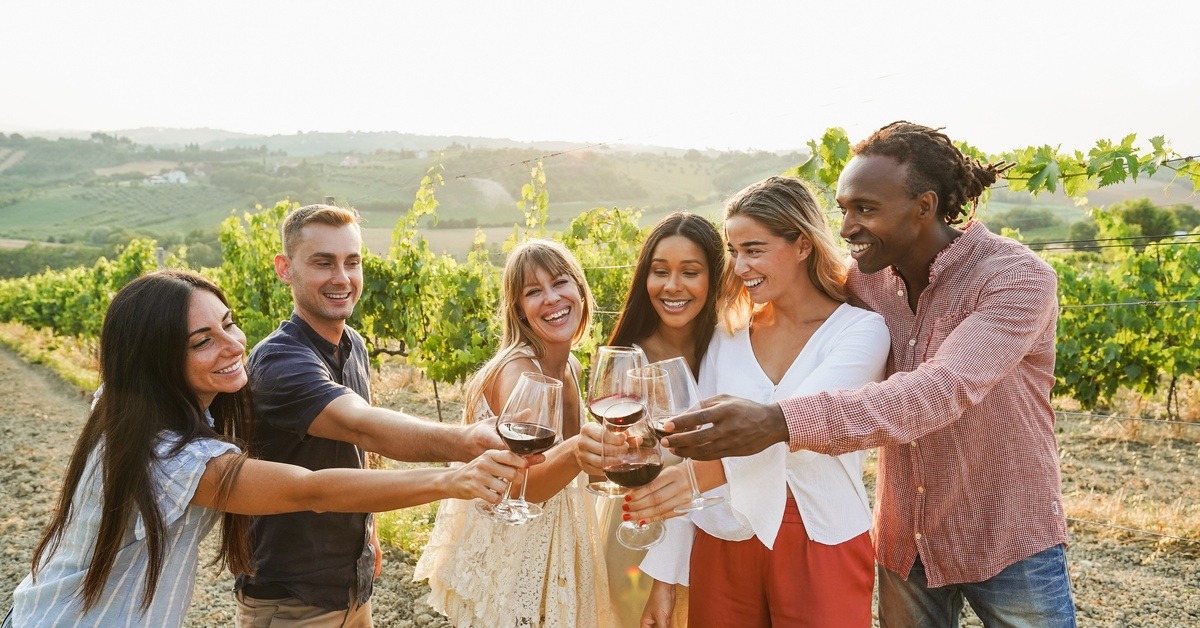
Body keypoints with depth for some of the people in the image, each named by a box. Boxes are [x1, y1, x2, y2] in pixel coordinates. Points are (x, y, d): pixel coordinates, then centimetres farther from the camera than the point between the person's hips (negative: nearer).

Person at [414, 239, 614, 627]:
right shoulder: (519, 370, -24)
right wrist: (579, 450, -52)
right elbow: (522, 484, -35)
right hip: (500, 550, -7)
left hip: (547, 546, 7)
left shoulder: (570, 367, 0)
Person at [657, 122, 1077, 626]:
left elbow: (944, 390, -36)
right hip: (905, 543, 4)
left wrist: (781, 422, -47)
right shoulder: (864, 276, -5)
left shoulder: (1017, 277, -21)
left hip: (1008, 544, -4)